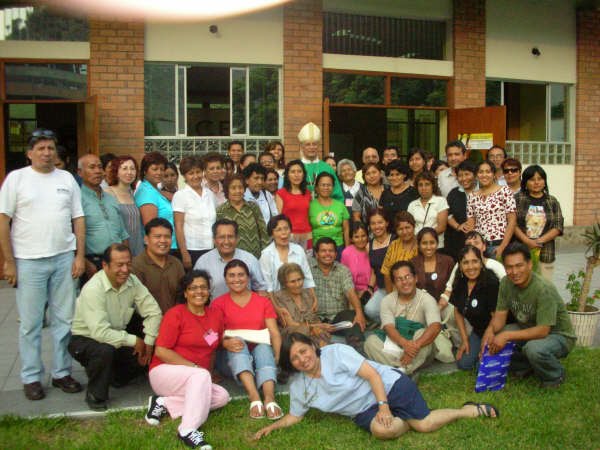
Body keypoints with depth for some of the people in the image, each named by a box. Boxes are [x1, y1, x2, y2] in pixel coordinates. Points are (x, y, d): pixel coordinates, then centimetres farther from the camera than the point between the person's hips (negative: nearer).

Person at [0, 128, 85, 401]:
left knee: (65, 320, 8)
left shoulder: (67, 179, 10)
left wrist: (80, 256, 2)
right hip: (29, 262, -3)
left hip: (64, 258, 3)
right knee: (30, 324, 4)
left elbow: (78, 219, 10)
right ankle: (31, 378, 17)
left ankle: (62, 373, 21)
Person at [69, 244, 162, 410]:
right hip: (85, 339, -6)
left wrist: (148, 342, -16)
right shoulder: (93, 289, -28)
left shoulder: (132, 281, -9)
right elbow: (100, 332, -34)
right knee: (105, 350, -37)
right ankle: (95, 395, -9)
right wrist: (134, 341, -25)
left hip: (117, 338, 7)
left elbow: (153, 312, -6)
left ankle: (113, 375, 17)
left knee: (151, 352, -10)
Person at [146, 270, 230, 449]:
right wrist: (193, 366, -20)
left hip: (197, 378, 7)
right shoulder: (175, 314, -11)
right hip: (165, 372, -6)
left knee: (222, 396, -16)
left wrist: (210, 373, -1)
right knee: (201, 375, -33)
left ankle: (164, 403, -12)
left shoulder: (216, 315, 5)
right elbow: (161, 351, -16)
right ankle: (188, 431, -37)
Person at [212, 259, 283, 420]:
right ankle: (255, 398, -49)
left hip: (260, 350, 1)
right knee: (238, 342, -32)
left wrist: (278, 356, -17)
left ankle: (270, 398, -53)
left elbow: (274, 333, 2)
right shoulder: (219, 303, 10)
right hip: (233, 358, -1)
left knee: (264, 347, -31)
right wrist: (226, 343, -25)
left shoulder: (263, 301, 14)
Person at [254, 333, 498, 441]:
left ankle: (471, 410, 8)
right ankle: (409, 420, -1)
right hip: (364, 411, 3)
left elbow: (372, 375, -18)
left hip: (390, 387, -3)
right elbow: (293, 417, 12)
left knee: (424, 425, -17)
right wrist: (272, 426, -4)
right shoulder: (298, 387, 0)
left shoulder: (336, 352, -18)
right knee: (381, 430, -32)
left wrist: (384, 406, -24)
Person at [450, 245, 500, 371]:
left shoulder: (491, 283, -24)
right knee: (463, 364, -7)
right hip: (478, 331, 6)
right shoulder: (459, 283, -4)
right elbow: (458, 312, 8)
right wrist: (465, 340, 5)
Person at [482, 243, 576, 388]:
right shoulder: (506, 282, -10)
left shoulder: (544, 289, -30)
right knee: (491, 339, -15)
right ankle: (525, 366, 10)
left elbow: (542, 331, -31)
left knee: (534, 348, -38)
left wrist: (507, 335, -35)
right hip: (528, 329, 6)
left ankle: (555, 376, -3)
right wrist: (490, 330, -27)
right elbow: (500, 315, -5)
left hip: (558, 335, -6)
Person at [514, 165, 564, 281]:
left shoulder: (552, 201, 11)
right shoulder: (517, 199, 4)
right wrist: (527, 241, -15)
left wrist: (539, 241, -10)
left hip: (545, 252, 2)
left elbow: (558, 226, 3)